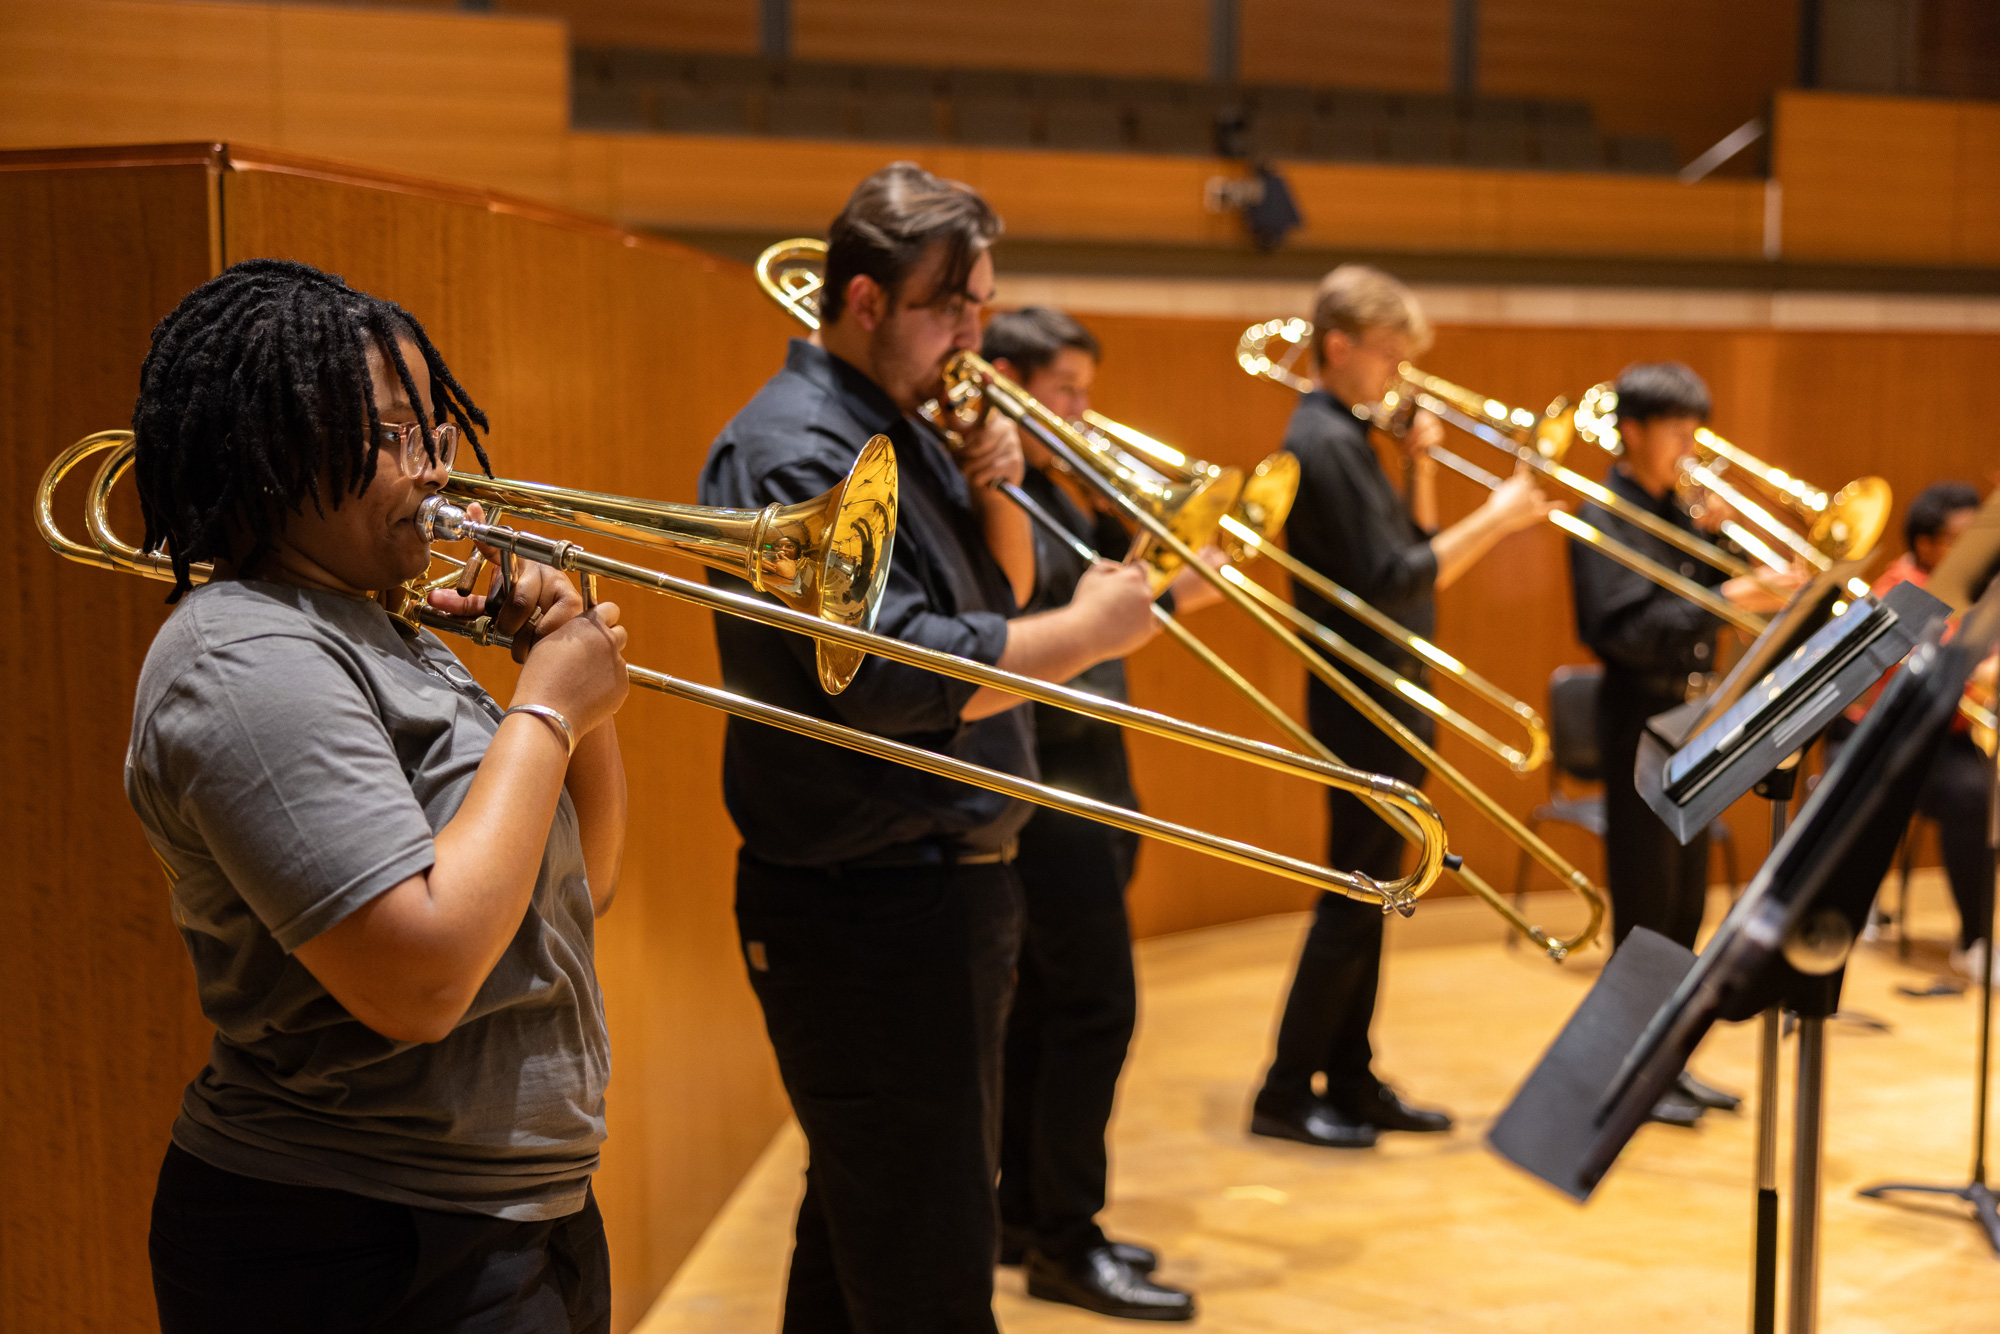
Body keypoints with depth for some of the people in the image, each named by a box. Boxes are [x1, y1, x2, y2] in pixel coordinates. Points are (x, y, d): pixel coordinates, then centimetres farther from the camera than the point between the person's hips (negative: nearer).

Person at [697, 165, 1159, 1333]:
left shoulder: (902, 425, 14)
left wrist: (994, 491, -1)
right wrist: (1089, 631, -18)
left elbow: (1000, 598, 18)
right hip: (870, 914, -10)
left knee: (860, 1238, 21)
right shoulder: (794, 452, -17)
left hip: (945, 885, 11)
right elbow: (890, 676, -27)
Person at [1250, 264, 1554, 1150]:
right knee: (1356, 896, -5)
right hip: (1365, 703, -10)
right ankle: (1287, 1092, 1)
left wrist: (1420, 467, 3)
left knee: (1369, 894, 12)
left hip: (1389, 699, 10)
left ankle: (1351, 1082, 20)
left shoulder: (1350, 436, 14)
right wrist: (1497, 518, -18)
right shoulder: (1324, 442, -16)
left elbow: (1416, 554, 16)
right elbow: (1390, 579, -22)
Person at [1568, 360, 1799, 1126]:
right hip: (1641, 718, -8)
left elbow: (1696, 610, 9)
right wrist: (1728, 601, -31)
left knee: (1686, 902, 12)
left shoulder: (1678, 511, 12)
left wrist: (1716, 537, -4)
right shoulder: (1604, 521, -12)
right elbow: (1631, 631, -24)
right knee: (1645, 902, -3)